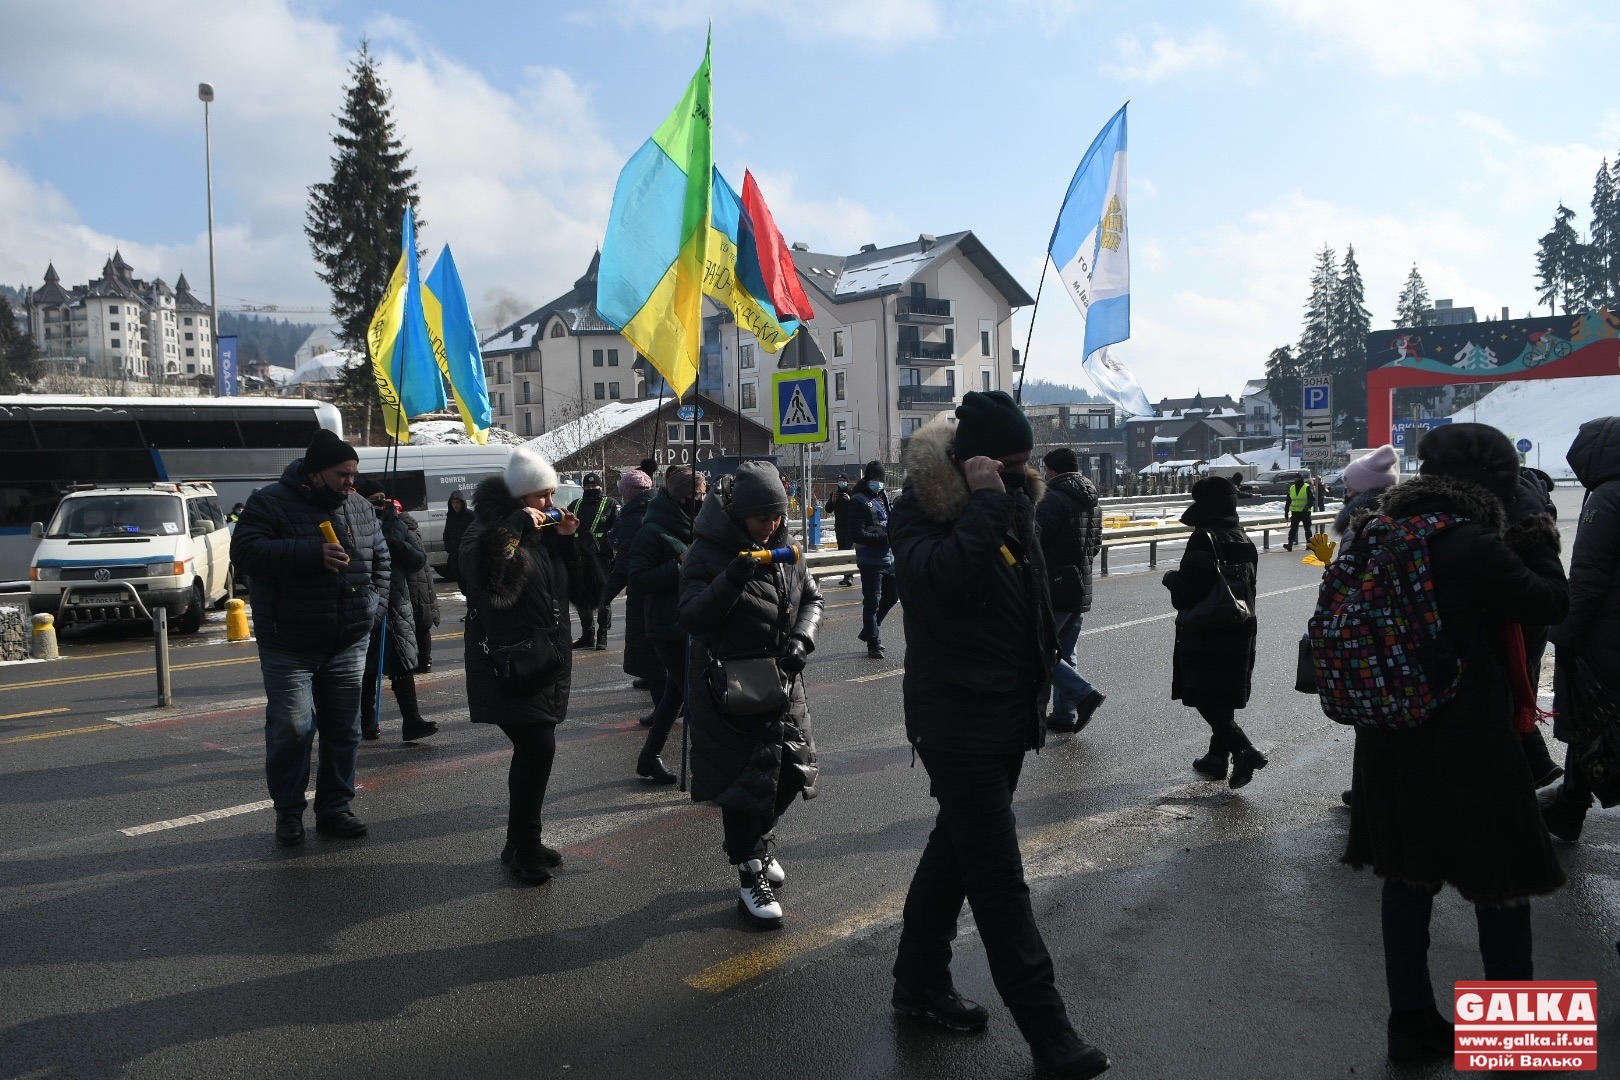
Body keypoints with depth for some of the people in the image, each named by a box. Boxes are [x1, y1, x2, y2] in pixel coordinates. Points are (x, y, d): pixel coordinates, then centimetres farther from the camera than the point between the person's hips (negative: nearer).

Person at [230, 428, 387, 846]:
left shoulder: (360, 508, 9)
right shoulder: (270, 502, -6)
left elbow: (381, 561, 20)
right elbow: (245, 550, -20)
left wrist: (372, 604, 6)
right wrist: (312, 553, -27)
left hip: (348, 646, 5)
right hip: (290, 647, -5)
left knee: (344, 729, 9)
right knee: (291, 729, -6)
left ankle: (335, 808, 21)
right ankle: (288, 812, 13)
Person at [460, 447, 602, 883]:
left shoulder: (547, 535, 12)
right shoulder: (489, 531, -9)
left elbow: (589, 590, 9)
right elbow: (480, 572, -33)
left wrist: (571, 540, -2)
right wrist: (517, 524, -28)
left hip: (546, 662, 7)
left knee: (532, 751, 13)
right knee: (539, 747, -14)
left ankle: (523, 843, 26)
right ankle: (524, 847, 0)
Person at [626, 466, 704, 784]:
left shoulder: (690, 527, 12)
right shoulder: (654, 532, -12)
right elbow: (638, 581, -17)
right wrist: (680, 566, -21)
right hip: (670, 629, -8)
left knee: (676, 692, 16)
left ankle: (649, 757, 31)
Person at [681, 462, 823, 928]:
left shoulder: (784, 549, 3)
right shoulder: (707, 553, -14)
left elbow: (811, 599, 12)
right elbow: (691, 619, -19)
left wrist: (802, 639, -7)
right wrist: (730, 581, -34)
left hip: (782, 681, 6)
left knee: (792, 769, 12)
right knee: (742, 778, 1)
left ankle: (755, 840, 40)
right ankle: (751, 877, 16)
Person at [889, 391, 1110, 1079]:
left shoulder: (1010, 503, 10)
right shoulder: (922, 507, -13)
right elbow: (944, 575, -34)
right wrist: (987, 500, -28)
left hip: (1007, 710, 9)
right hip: (957, 717, -9)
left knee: (958, 845, 18)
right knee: (998, 874, -5)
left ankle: (920, 981, 34)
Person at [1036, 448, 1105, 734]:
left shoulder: (1054, 500, -16)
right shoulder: (1091, 502, 14)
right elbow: (1096, 545, 21)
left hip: (1055, 589, -9)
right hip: (1081, 589, 9)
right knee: (1063, 653, 14)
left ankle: (1083, 693, -12)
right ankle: (1065, 715, 16)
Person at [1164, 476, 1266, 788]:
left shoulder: (1204, 539, -18)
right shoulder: (1245, 541, 8)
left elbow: (1186, 593, -22)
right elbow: (1248, 588, 15)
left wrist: (1171, 578, -2)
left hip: (1206, 636, -8)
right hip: (1240, 633, 8)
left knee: (1207, 699, -2)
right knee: (1223, 699, 16)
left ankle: (1245, 751, -13)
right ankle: (1217, 757, 25)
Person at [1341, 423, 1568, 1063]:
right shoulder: (1475, 546, -19)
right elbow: (1550, 605, -8)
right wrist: (1541, 544, 5)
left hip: (1392, 733, 7)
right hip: (1469, 740, -6)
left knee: (1406, 875, 14)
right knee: (1502, 879, 12)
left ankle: (1411, 1022, 23)